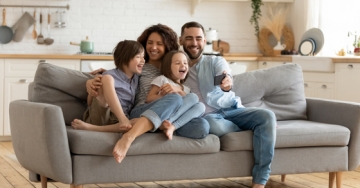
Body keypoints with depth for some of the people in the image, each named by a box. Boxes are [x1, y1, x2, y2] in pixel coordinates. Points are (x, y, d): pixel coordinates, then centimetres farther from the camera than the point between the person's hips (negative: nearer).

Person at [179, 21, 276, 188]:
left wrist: (227, 83, -41)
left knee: (267, 116, -25)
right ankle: (249, 129, -4)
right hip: (206, 116, -2)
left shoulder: (216, 61, 10)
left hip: (232, 110, 2)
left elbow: (226, 77, -14)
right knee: (214, 125, -39)